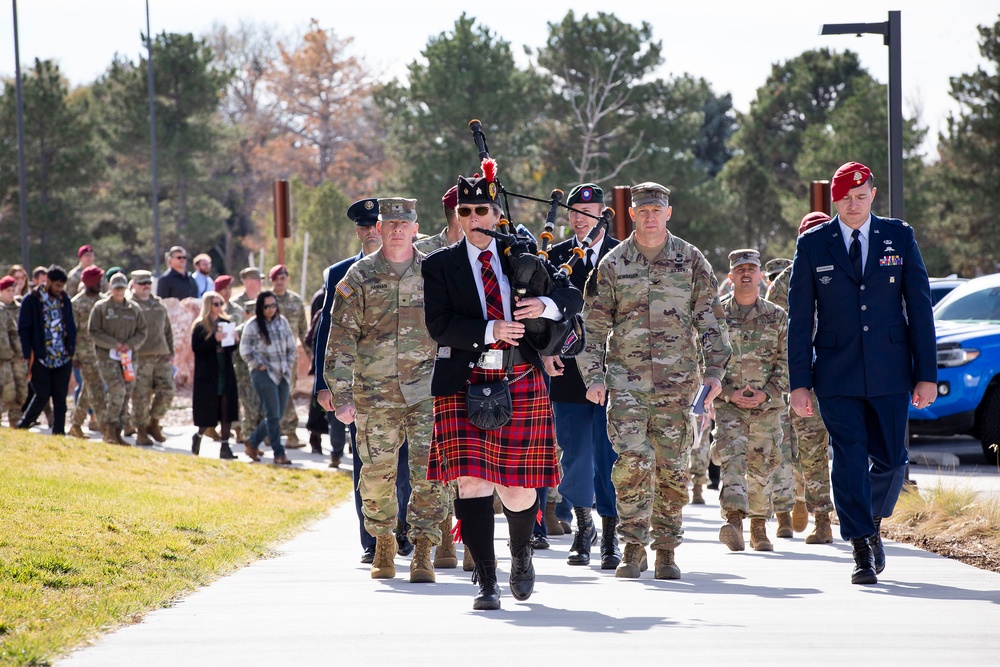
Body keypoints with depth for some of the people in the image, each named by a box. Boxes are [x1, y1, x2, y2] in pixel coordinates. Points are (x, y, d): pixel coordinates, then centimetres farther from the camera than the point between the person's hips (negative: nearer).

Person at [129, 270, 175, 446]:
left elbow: (167, 330, 24)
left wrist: (171, 352, 19)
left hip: (162, 357, 5)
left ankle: (153, 423, 19)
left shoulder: (159, 304, 17)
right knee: (141, 396, -3)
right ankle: (141, 432, 8)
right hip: (140, 358, -5)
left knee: (166, 392, -1)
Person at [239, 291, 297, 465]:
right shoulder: (253, 325, -6)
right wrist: (260, 366, -8)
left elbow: (291, 345, 17)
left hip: (282, 374, 6)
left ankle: (253, 443, 25)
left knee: (276, 416, 7)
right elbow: (245, 350, -6)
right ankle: (279, 454, -6)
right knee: (273, 414, -9)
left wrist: (289, 364, 8)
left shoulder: (282, 321, 9)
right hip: (264, 374, -6)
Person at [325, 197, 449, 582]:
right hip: (375, 394, 0)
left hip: (426, 391, 0)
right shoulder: (359, 278, 1)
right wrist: (342, 397, -7)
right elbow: (340, 341, 0)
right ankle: (383, 545, 26)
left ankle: (422, 553, -5)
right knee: (377, 474, 6)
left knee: (429, 472, -10)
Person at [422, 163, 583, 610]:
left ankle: (522, 556, 36)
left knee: (517, 487, 5)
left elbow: (574, 298, 7)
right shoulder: (440, 265, 5)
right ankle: (486, 582, -8)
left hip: (521, 385, 1)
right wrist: (491, 331, -19)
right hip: (465, 385, -1)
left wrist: (544, 305, -14)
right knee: (472, 481, -12)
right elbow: (439, 326, -7)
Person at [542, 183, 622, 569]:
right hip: (568, 372, 2)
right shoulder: (555, 257, 9)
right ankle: (583, 527, 23)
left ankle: (610, 536, 4)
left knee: (609, 455, -4)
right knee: (574, 458, 4)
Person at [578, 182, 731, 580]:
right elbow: (595, 326, 8)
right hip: (626, 379, -1)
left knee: (672, 467, 3)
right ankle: (633, 548, -5)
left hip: (677, 381, 1)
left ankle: (666, 550, 15)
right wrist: (594, 377, 0)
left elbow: (710, 319, 7)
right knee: (632, 459, -13)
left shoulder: (691, 260, 6)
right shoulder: (613, 264, 5)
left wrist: (714, 370, -2)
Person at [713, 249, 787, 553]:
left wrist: (766, 394, -9)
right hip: (728, 405, -2)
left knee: (761, 468, 8)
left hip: (766, 405, 2)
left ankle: (759, 527, 22)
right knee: (732, 459, -19)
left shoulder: (777, 317, 6)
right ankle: (733, 520, -31)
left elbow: (787, 363, 5)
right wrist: (728, 393, -9)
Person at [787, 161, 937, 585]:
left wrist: (927, 374, 0)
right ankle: (863, 552, -4)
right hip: (837, 375, -1)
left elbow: (919, 307, 5)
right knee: (849, 458, -7)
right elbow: (799, 318, 3)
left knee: (890, 459, 5)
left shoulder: (899, 238, 5)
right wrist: (799, 383, -2)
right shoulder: (812, 244, 3)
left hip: (890, 373, 1)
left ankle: (872, 525, 32)